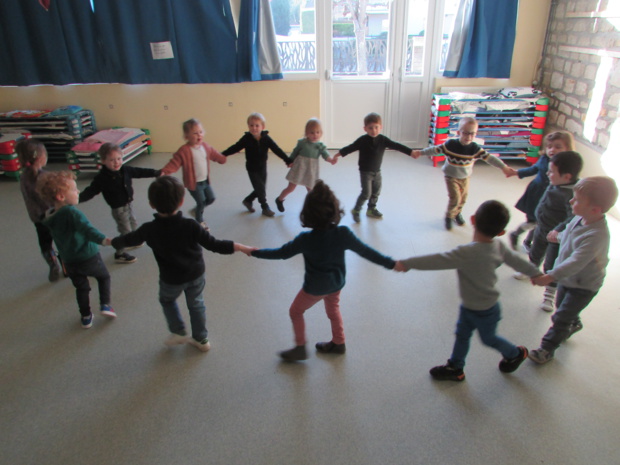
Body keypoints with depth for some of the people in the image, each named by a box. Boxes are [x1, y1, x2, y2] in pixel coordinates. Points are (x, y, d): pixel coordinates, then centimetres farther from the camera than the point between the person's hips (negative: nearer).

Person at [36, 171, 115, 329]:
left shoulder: (49, 217, 1)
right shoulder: (72, 212, -23)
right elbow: (88, 229, -38)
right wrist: (104, 240, -51)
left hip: (69, 262, 5)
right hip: (89, 257, -5)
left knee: (81, 288, 23)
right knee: (104, 276, 22)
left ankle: (86, 317, 29)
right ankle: (105, 304, 12)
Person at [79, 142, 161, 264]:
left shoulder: (125, 170, -7)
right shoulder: (101, 178, -22)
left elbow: (140, 172, 5)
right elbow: (90, 191, -19)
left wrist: (156, 173, 10)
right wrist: (77, 198, -34)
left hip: (128, 204, 7)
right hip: (118, 208, -7)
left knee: (133, 224, 27)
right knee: (126, 231, -2)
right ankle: (120, 254, 15)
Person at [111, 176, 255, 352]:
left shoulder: (149, 230, -21)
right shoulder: (190, 226, -25)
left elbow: (129, 239, -2)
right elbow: (214, 245, -23)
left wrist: (113, 241, 20)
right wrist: (241, 247, -16)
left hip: (171, 279, 0)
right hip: (196, 274, 1)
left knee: (167, 300, 31)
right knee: (196, 304, 23)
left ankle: (179, 332, 33)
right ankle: (201, 339, 35)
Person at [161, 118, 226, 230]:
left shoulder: (205, 146, -1)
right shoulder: (184, 151, -22)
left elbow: (214, 154, 17)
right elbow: (174, 163, -24)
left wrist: (224, 158, 29)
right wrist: (164, 171, -38)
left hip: (205, 181, 7)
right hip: (193, 183, -7)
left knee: (211, 198, 14)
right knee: (201, 202, 2)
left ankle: (198, 209, 42)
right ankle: (200, 221, 29)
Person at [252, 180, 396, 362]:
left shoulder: (306, 239, -27)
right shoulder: (343, 234, -21)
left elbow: (281, 253, -17)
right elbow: (366, 251, -16)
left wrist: (255, 252, -5)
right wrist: (391, 264, -6)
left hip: (315, 286, -4)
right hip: (337, 283, 4)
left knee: (295, 311, 19)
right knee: (333, 310, 29)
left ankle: (300, 348, 27)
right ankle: (338, 343, 45)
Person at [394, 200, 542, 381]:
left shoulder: (468, 253, -40)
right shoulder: (498, 246, -15)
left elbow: (438, 260, -41)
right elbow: (516, 260, 0)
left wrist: (406, 263, -35)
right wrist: (535, 273, 21)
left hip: (484, 312, -7)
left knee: (488, 338, 22)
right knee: (462, 334, 20)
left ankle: (516, 354, 48)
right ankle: (455, 368, 37)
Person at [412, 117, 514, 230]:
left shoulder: (475, 148, -16)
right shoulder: (450, 144, -21)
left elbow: (489, 157, -16)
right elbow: (435, 150, -13)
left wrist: (504, 167, -22)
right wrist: (420, 153, -14)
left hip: (465, 177, 4)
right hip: (451, 177, -3)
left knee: (463, 198, 16)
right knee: (455, 198, -12)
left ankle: (457, 213, 45)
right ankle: (449, 216, 14)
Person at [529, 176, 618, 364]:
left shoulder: (596, 235, -39)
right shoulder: (580, 218, -14)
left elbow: (576, 262, -44)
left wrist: (551, 276, -50)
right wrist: (559, 236, 31)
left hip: (583, 286, -8)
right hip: (568, 278, 8)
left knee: (561, 318, 3)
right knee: (562, 305, 30)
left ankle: (547, 348, 20)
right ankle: (574, 323, 61)